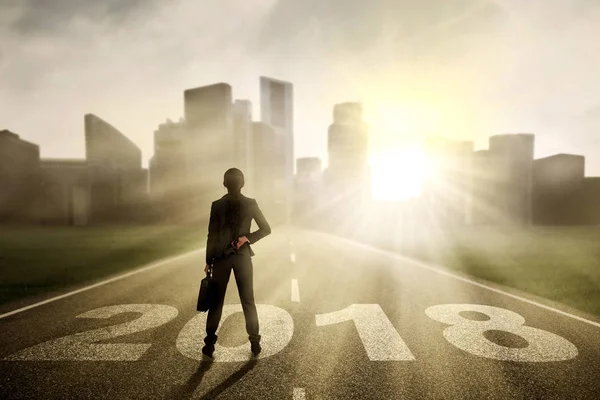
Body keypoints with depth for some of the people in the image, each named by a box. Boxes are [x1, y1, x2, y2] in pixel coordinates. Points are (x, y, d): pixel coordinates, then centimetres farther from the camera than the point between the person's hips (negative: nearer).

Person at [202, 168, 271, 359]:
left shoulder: (217, 205, -8)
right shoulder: (250, 204, -5)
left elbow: (212, 236, -5)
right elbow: (266, 229, -2)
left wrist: (208, 261, 2)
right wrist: (248, 238, -7)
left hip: (221, 257, 0)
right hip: (243, 257, 1)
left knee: (216, 301, 11)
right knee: (248, 301, 10)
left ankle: (210, 344, 18)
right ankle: (255, 343, 14)